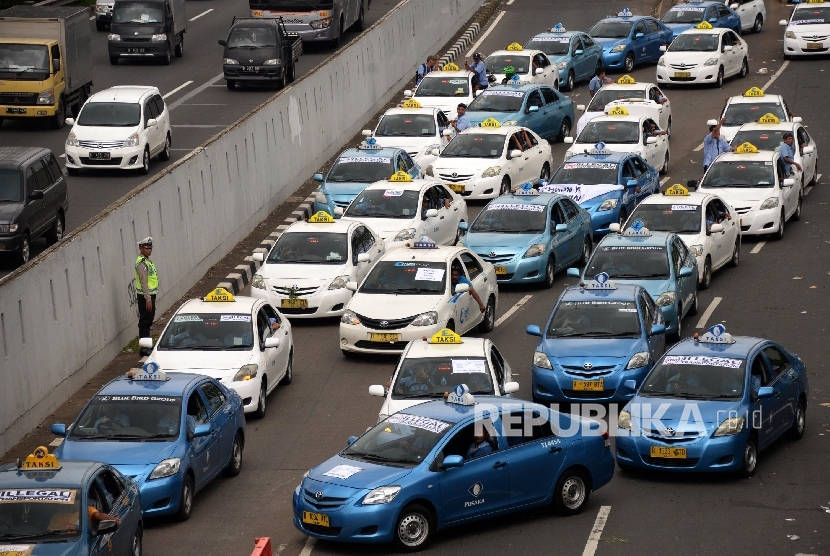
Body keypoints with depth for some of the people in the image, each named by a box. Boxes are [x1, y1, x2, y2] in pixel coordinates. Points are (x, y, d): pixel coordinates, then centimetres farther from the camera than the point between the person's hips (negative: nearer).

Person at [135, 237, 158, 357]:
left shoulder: (147, 260, 14)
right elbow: (144, 282, -22)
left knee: (148, 321, 17)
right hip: (145, 296, -10)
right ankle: (144, 348, -4)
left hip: (150, 295, 10)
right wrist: (148, 300, -24)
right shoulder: (141, 263, -18)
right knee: (145, 321, -6)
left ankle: (147, 346, 27)